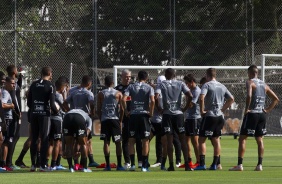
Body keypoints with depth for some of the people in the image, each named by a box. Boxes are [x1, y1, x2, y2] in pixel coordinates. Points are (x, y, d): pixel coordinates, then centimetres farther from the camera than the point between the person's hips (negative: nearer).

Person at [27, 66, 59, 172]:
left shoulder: (34, 85, 8)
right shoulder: (50, 86, -7)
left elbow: (29, 102, 10)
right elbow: (52, 104, -11)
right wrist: (56, 112, 7)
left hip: (34, 114, 4)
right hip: (44, 114, -4)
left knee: (34, 139, 10)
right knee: (44, 140, -1)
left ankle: (33, 164, 11)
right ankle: (42, 165, -3)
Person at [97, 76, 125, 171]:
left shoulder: (101, 94, 4)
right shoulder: (118, 94, 4)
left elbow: (98, 109, 2)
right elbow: (122, 109, 1)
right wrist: (120, 121, 10)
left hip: (104, 120, 0)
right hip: (115, 119, 0)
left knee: (106, 142, 2)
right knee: (118, 142, 4)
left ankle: (107, 165, -3)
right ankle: (119, 165, 1)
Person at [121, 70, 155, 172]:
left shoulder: (131, 87, 6)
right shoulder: (149, 88, 2)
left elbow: (123, 99, -6)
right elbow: (152, 101, -14)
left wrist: (126, 111, 3)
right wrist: (151, 112, -3)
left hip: (133, 115, 1)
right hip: (144, 114, -1)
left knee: (131, 141, 9)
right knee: (145, 141, 4)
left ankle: (132, 164, 2)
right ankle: (144, 166, 1)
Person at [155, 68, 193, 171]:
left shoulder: (162, 84, 2)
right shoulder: (180, 84, 6)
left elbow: (156, 97, -13)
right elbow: (190, 96, -6)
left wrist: (159, 109, -1)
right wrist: (185, 108, 4)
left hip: (167, 114, -1)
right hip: (178, 113, 1)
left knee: (169, 140, 1)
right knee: (182, 139, 5)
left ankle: (171, 165, -2)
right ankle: (186, 164, 0)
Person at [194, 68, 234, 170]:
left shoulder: (207, 85, -8)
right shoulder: (222, 86, 12)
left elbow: (202, 97, -25)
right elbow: (231, 99, 17)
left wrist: (202, 110, -14)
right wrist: (222, 109, 15)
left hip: (209, 116, -6)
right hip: (219, 116, 6)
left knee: (202, 139, -2)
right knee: (216, 140, 11)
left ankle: (202, 164, -10)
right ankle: (215, 164, 10)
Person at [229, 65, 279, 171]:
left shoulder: (250, 82, -7)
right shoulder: (264, 85, 13)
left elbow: (249, 96, -26)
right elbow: (276, 99, 16)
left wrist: (246, 109, -16)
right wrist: (267, 110, 12)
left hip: (251, 114, -6)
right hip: (262, 114, 6)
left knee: (242, 138, -2)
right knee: (259, 139, 11)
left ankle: (240, 165, -8)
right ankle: (259, 165, 7)